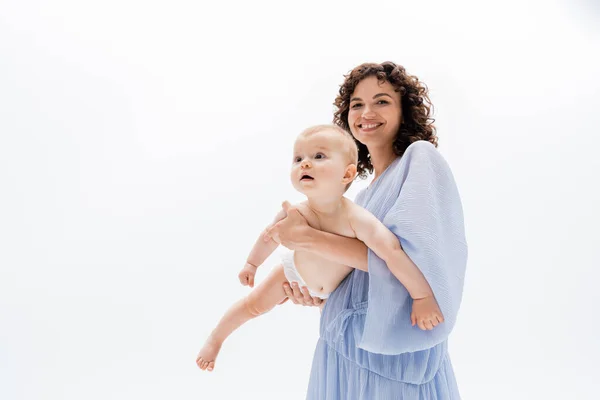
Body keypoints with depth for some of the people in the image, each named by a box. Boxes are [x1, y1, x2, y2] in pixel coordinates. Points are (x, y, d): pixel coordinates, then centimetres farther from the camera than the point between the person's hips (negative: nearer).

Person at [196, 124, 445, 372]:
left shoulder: (357, 219, -45)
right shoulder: (291, 215, -34)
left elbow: (395, 254, -45)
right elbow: (271, 237, -12)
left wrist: (422, 296, -44)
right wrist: (252, 264, 5)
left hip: (334, 288, 0)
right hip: (294, 271, 1)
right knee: (253, 305, 8)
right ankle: (215, 339, 35)